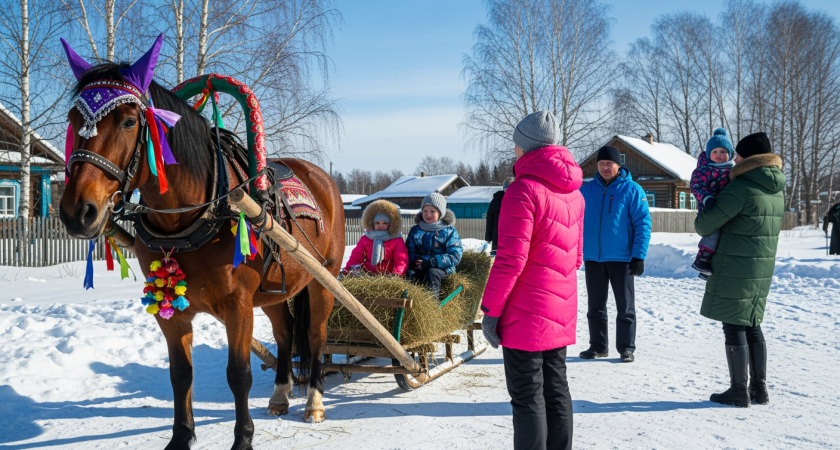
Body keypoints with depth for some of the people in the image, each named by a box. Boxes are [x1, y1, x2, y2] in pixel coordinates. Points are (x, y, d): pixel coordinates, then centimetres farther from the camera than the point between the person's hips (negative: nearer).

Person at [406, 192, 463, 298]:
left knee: (432, 273, -35)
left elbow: (455, 256, -6)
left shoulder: (449, 231, 5)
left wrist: (431, 262, -17)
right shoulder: (415, 230, 17)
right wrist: (415, 261, -15)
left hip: (442, 268, -2)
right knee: (410, 273, -29)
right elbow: (409, 251, 12)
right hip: (419, 268, 3)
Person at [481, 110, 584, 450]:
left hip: (526, 315, -8)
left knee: (527, 397, -1)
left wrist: (490, 309, -13)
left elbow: (510, 259, -20)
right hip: (561, 310, 8)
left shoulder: (524, 189, -16)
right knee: (556, 389, 16)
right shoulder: (573, 191, 11)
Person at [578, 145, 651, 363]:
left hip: (621, 257, -4)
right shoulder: (586, 190, 6)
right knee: (596, 306, 12)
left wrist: (638, 256, -14)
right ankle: (597, 346, 22)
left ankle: (626, 348, 13)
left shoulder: (632, 189, -4)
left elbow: (643, 224, -7)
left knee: (625, 306, 4)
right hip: (592, 257, 4)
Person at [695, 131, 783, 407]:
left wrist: (702, 225, 8)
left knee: (734, 327, 0)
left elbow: (705, 223, -15)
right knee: (752, 326, 15)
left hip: (734, 270, -8)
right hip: (763, 269, 8)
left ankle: (739, 390, 6)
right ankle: (759, 388, 20)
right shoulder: (778, 190, 10)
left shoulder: (741, 188, -18)